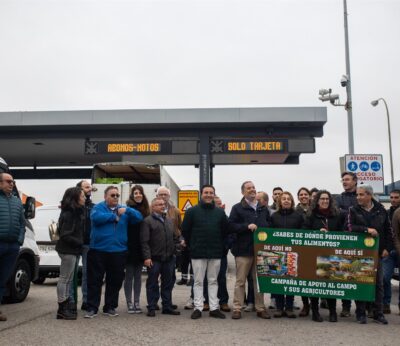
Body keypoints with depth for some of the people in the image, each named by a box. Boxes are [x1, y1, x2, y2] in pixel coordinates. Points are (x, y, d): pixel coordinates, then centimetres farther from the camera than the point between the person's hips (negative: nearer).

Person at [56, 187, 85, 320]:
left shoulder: (77, 212, 11)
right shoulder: (68, 214, -18)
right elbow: (65, 235, -21)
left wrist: (80, 244, 1)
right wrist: (80, 242, -15)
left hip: (74, 250, 9)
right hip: (68, 250, -9)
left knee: (69, 279, 16)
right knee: (65, 278, -1)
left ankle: (66, 305, 26)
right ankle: (62, 309, 6)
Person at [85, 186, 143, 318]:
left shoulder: (124, 209, 11)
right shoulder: (98, 207, 1)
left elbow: (139, 218, 2)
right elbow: (96, 217, -21)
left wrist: (127, 210, -14)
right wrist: (114, 216, -10)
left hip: (118, 251, 3)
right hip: (98, 250, -3)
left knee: (115, 281, 10)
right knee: (94, 280, 1)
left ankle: (110, 307, 22)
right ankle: (92, 308, 10)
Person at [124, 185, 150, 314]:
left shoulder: (146, 210, 7)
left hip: (141, 248, 4)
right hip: (130, 248, -4)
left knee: (138, 276, 11)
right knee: (129, 276, 5)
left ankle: (137, 302, 19)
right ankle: (129, 303, 13)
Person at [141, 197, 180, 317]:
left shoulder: (169, 220, 15)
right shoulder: (147, 221, -5)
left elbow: (174, 237, 21)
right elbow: (144, 241, -11)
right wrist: (147, 257, -17)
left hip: (169, 258, 6)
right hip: (154, 258, -6)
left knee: (168, 283, 12)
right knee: (152, 284, 4)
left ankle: (167, 307, 21)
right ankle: (151, 308, 13)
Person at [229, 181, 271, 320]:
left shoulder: (263, 209, 14)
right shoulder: (237, 208, 0)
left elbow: (270, 225, 19)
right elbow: (231, 226, -8)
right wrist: (247, 226, -17)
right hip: (243, 249, -4)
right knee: (240, 280, 2)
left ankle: (260, 308, 20)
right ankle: (237, 308, 10)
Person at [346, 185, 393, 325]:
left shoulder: (381, 211, 4)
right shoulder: (353, 210, 0)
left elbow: (388, 230, 9)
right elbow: (350, 227, -13)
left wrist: (387, 248, 2)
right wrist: (367, 230, -22)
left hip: (376, 252, 2)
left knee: (378, 283, 6)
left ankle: (378, 313, 16)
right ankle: (361, 313, 12)